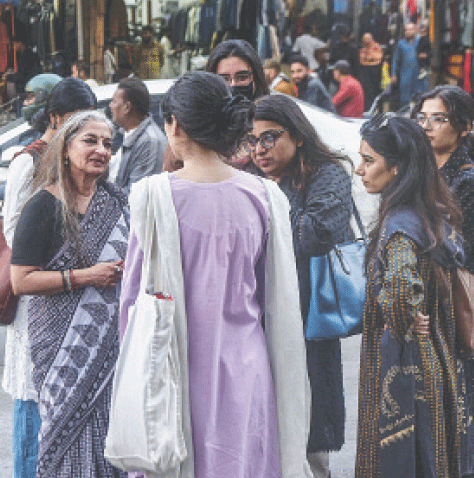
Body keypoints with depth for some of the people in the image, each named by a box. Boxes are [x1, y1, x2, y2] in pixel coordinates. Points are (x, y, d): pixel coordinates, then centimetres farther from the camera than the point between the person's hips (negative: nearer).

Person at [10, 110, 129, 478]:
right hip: (64, 343, -5)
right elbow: (21, 282, -10)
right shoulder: (44, 207, -5)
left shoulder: (117, 202, 12)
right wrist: (83, 277, -16)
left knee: (112, 429, 0)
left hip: (112, 340, 5)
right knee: (72, 431, -6)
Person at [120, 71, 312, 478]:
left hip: (180, 366, -3)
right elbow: (280, 300, 5)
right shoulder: (263, 196, -1)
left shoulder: (155, 195, -10)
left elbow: (135, 293, -4)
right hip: (245, 365, 3)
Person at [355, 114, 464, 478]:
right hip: (434, 362, 9)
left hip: (402, 366, -9)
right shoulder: (433, 214, 6)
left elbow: (401, 286, -40)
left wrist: (404, 328, -21)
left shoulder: (399, 225, -22)